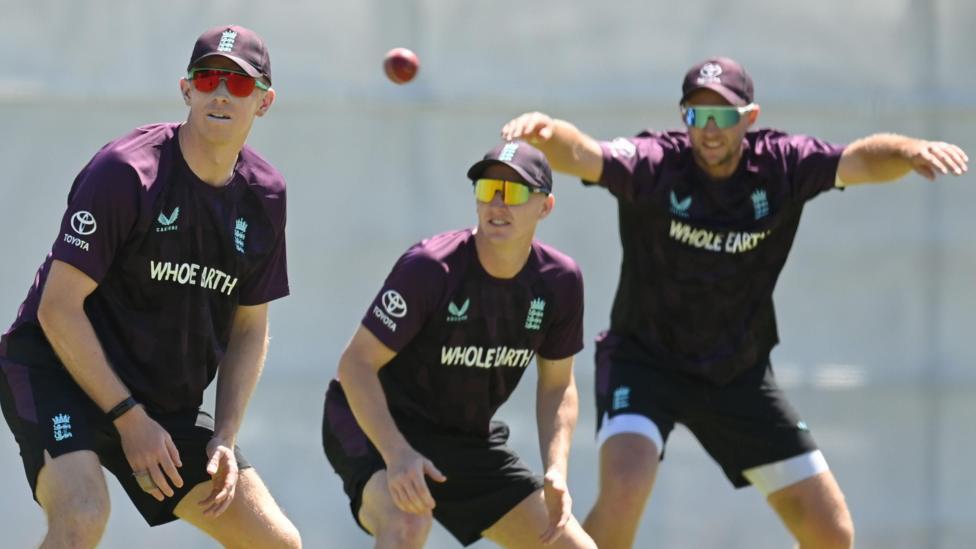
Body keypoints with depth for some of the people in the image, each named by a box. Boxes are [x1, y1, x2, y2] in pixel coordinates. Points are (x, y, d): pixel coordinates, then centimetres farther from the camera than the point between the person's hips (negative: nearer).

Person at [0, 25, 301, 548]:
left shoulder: (264, 195, 2)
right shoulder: (124, 172, -19)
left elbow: (250, 328, 12)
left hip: (168, 402, 7)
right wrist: (129, 418, -18)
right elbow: (59, 309, -19)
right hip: (57, 372, -7)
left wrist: (225, 438, 0)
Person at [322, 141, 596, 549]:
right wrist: (397, 454, -37)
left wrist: (556, 472, -10)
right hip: (379, 424, -7)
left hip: (468, 439, 7)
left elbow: (557, 385, 6)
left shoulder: (559, 281, -7)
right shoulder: (428, 267, -24)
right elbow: (356, 363, -23)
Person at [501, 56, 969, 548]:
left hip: (740, 376, 3)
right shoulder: (654, 163, -19)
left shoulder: (781, 165, -10)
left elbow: (863, 159, -22)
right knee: (624, 490, -30)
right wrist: (547, 134, -60)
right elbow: (581, 155, -36)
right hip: (645, 359, -3)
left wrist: (911, 152, -45)